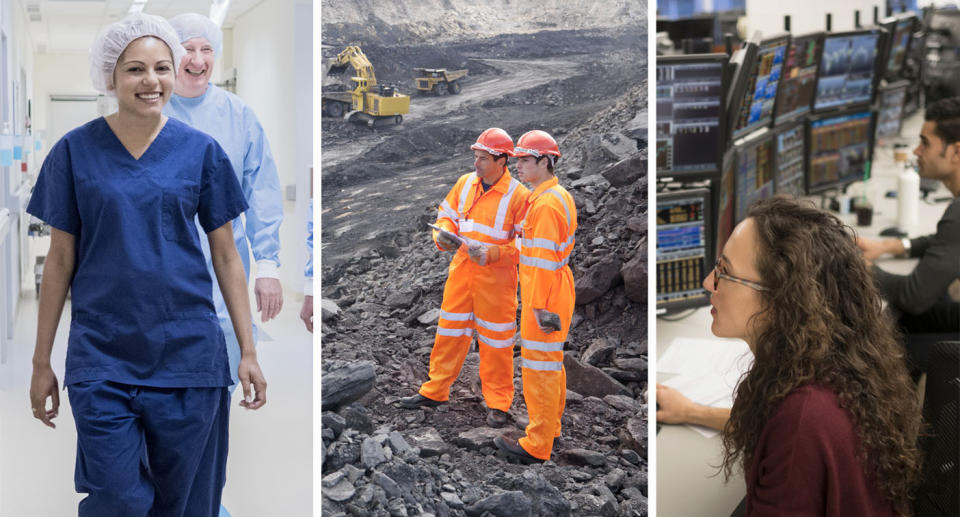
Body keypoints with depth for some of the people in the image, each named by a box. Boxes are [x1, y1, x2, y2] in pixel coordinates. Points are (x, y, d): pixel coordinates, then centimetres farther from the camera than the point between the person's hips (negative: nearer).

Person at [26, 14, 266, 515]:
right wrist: (41, 361, 4)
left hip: (187, 355, 1)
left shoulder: (200, 150, 2)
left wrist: (248, 350, 1)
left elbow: (225, 256, 5)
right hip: (102, 356, -1)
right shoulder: (75, 151, 0)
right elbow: (60, 260, 4)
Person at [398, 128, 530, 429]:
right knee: (450, 331, 13)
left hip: (495, 277, -5)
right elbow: (447, 214, 16)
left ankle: (498, 404, 18)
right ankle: (435, 391, 26)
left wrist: (491, 253, -25)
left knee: (495, 339, 5)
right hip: (461, 269, 5)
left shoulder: (518, 195, -15)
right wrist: (444, 235, -7)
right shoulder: (465, 183, 3)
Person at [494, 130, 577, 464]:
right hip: (556, 287, 11)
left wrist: (540, 305, -22)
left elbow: (544, 259, -23)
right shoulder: (559, 196, 13)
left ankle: (537, 446, 0)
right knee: (551, 362, 19)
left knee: (539, 365, -5)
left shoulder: (546, 203, -20)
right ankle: (551, 428, 32)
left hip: (545, 295, -11)